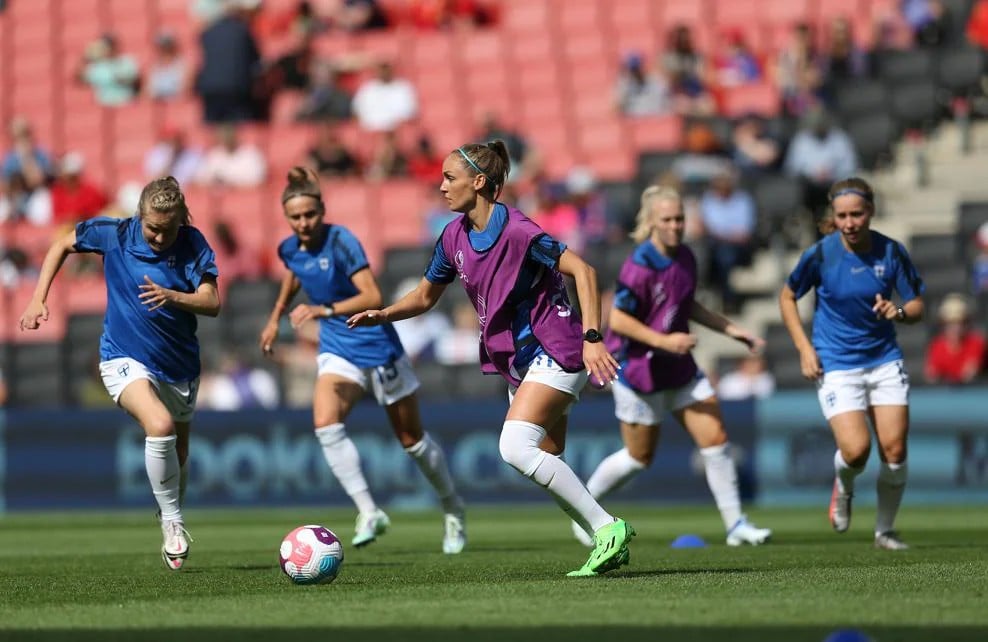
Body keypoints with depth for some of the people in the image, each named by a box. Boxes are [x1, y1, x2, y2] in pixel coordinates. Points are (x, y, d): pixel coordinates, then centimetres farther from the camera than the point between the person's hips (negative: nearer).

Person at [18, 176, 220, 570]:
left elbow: (212, 303, -19)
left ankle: (172, 536, 39)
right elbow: (62, 246, 6)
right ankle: (172, 522, -15)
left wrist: (171, 296, -38)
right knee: (160, 426, -30)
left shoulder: (192, 244, -12)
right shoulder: (113, 234, -11)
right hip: (125, 359, -3)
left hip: (179, 366, 3)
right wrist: (38, 300, 0)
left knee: (177, 458, 15)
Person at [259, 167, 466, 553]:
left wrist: (324, 310, -41)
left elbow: (373, 297, -32)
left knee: (411, 438, 8)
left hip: (377, 346, -5)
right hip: (338, 350, 5)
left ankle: (452, 507, 30)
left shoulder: (341, 242, -22)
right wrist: (276, 317, 25)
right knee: (325, 424, -22)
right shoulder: (290, 249, -3)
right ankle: (369, 512, -18)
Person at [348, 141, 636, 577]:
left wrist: (592, 339, -27)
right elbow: (424, 297, 18)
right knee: (543, 466, 6)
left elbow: (583, 271, -20)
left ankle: (607, 528, -18)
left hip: (555, 351, -9)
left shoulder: (516, 231, -19)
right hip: (519, 361, 9)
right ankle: (609, 541, 16)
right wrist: (381, 315, -1)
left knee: (515, 446, -23)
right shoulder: (454, 237, 5)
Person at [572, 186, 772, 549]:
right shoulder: (640, 266, -21)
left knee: (715, 438, -2)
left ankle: (735, 525, 4)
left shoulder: (685, 258, 4)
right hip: (639, 369, -7)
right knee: (639, 458, 5)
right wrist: (664, 341, -27)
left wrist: (731, 330, 14)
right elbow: (618, 320, -20)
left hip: (679, 367, 7)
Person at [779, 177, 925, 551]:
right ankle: (843, 488, 20)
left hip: (885, 361, 2)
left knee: (894, 450, -4)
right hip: (836, 366, -2)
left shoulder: (891, 252, -7)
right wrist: (804, 348, -6)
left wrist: (899, 312, -22)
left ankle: (885, 531, 17)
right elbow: (787, 298, 4)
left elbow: (916, 306, 2)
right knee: (856, 450, -18)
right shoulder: (820, 254, -11)